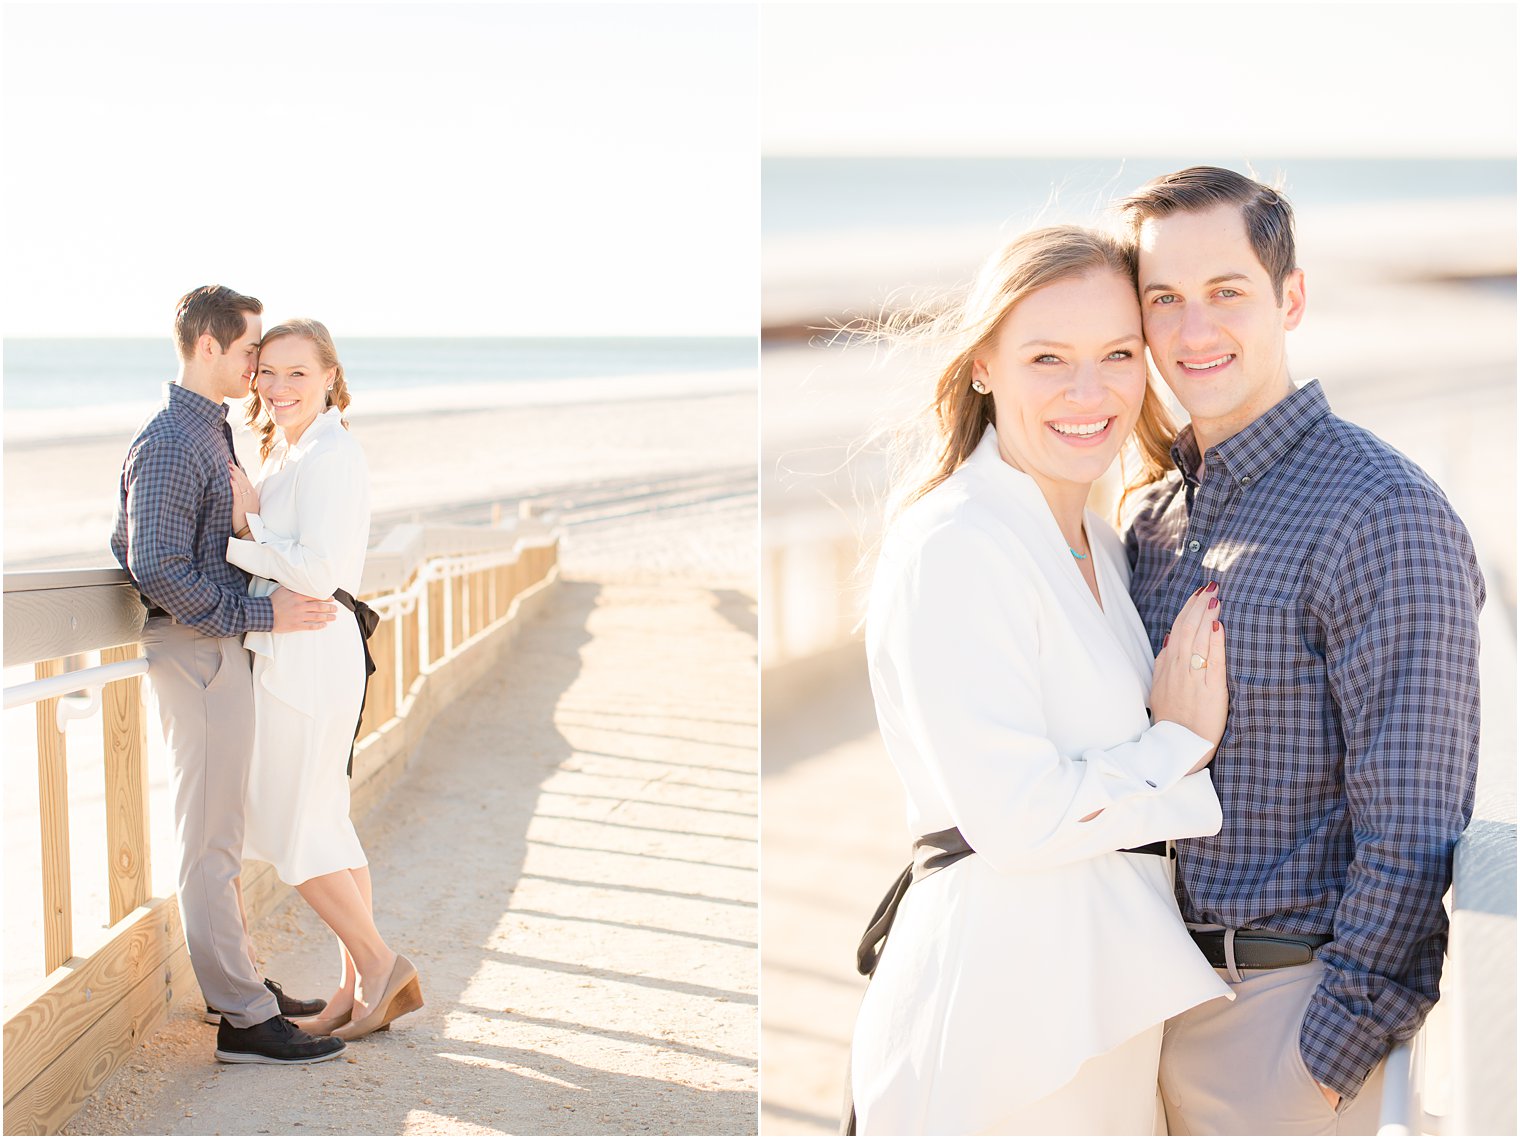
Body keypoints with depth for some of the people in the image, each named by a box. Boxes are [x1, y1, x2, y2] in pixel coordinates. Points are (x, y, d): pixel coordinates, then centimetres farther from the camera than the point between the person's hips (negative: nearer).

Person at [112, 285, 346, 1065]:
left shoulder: (210, 432, 15)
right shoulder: (169, 444, -17)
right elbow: (159, 570, -24)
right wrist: (260, 614, -21)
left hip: (222, 649, 10)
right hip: (196, 653, -10)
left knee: (220, 831, 17)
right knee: (210, 839, -6)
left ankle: (234, 979, 27)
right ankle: (244, 1018, -3)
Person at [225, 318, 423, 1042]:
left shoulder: (328, 456, -16)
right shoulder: (291, 451, 15)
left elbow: (318, 571, -24)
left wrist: (242, 536, -13)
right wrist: (250, 517, -4)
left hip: (308, 657, -10)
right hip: (293, 656, 10)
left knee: (292, 833, -2)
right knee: (325, 829, 14)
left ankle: (379, 967, 9)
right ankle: (362, 988, 21)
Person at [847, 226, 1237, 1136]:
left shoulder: (1103, 544, 13)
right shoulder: (953, 546, -16)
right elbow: (1018, 815, -21)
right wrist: (1179, 745, -9)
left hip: (1111, 980, 9)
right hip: (1006, 984, -9)